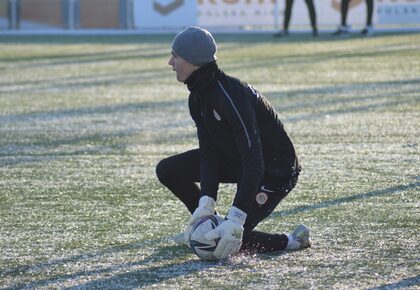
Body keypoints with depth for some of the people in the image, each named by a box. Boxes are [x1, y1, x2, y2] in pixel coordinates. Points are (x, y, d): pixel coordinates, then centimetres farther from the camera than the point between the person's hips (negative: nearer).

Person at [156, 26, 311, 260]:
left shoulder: (230, 96, -32)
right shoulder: (198, 98, -3)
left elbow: (254, 162, -36)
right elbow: (209, 152, -6)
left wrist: (235, 220, -40)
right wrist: (206, 202, -21)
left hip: (276, 170, -9)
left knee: (230, 241, -16)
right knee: (168, 170, 4)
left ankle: (292, 241, 2)